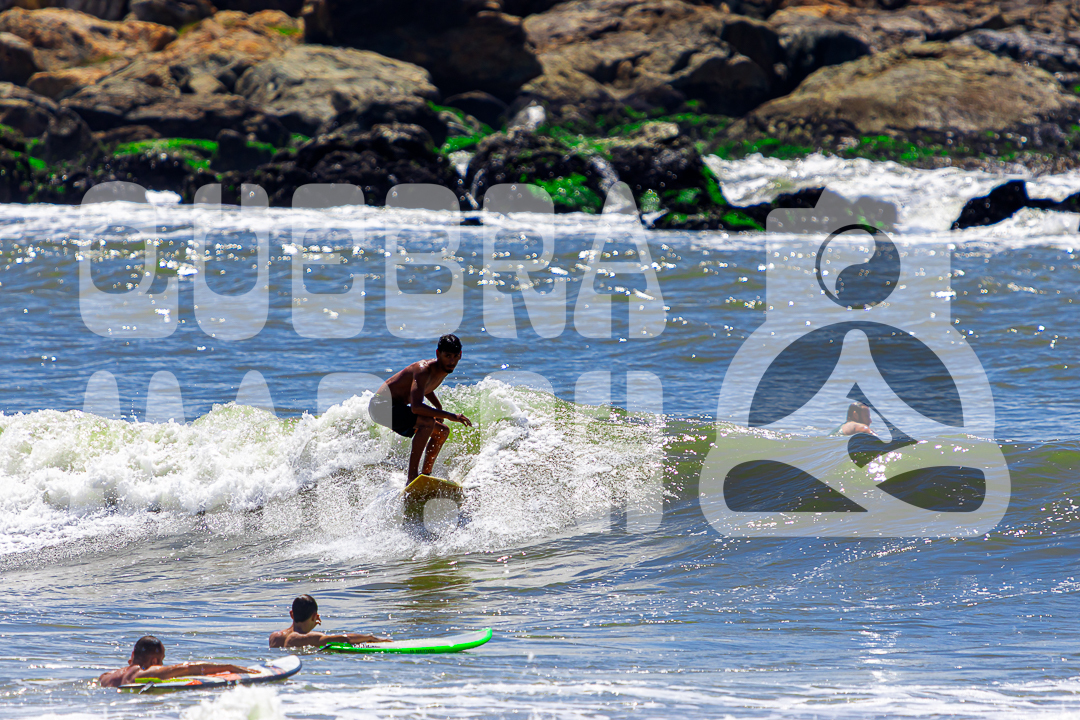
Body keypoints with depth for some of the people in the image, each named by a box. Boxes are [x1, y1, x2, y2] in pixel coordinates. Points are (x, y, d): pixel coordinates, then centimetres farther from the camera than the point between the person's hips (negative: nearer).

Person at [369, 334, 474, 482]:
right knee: (428, 422, -31)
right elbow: (416, 407, -42)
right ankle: (412, 477, -30)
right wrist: (450, 416, -41)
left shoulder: (444, 369, 1)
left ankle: (426, 474, 19)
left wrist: (438, 407, 15)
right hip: (382, 406, -10)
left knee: (442, 431, 15)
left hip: (396, 406, 10)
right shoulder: (424, 370, -29)